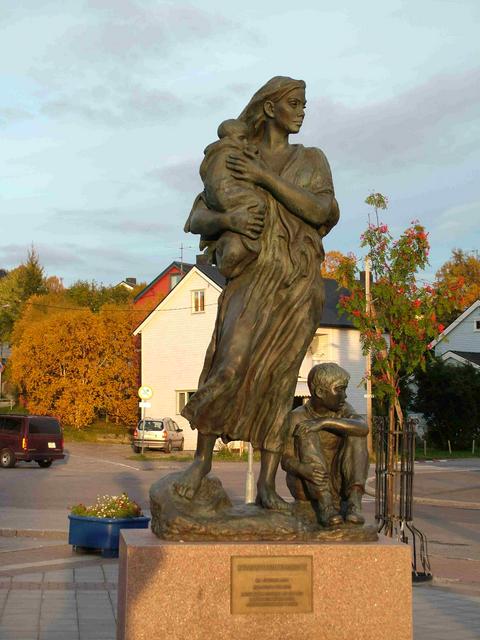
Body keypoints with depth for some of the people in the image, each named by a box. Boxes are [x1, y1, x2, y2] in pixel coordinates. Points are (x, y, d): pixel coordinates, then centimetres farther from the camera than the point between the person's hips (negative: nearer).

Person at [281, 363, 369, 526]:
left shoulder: (343, 410, -2)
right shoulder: (297, 418, -10)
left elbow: (363, 428, -23)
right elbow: (286, 461, -17)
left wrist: (325, 422, -34)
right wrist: (303, 468, -39)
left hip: (336, 483, 3)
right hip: (304, 485, -3)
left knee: (355, 432, -17)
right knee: (306, 432, -25)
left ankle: (354, 503, -29)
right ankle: (326, 506, -34)